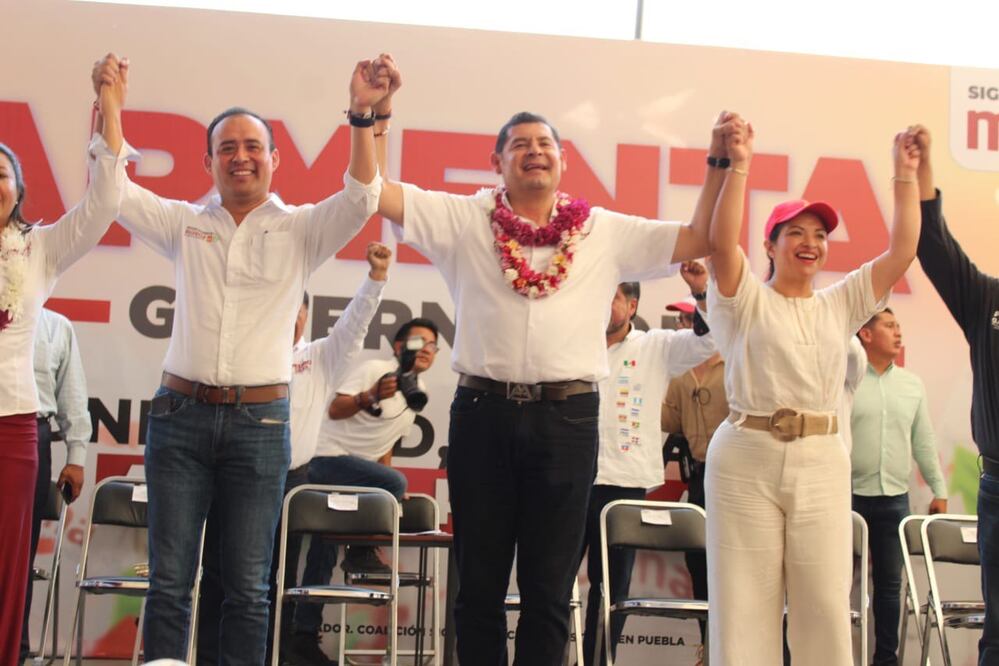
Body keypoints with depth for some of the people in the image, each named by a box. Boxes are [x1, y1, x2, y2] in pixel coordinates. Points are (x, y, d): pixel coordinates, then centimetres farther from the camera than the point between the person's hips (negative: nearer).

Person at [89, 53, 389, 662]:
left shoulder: (300, 231, 7)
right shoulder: (185, 224, 12)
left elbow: (362, 197, -6)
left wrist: (363, 115, -17)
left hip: (259, 422, -1)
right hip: (181, 413, 1)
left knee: (248, 588, 2)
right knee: (169, 581, 1)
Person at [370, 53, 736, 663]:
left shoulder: (607, 233, 8)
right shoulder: (465, 220, 6)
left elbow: (697, 240, 6)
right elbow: (378, 191, 1)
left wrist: (719, 164, -2)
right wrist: (378, 109, -7)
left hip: (567, 416, 0)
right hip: (483, 412, 0)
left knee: (549, 590, 7)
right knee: (480, 584, 9)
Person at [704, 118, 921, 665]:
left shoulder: (842, 303, 15)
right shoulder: (746, 300, 3)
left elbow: (902, 251, 9)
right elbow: (720, 242, -14)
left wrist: (905, 176, 6)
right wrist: (738, 167, -17)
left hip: (822, 463, 3)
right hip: (747, 461, -3)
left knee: (826, 604, 1)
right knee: (745, 601, 0)